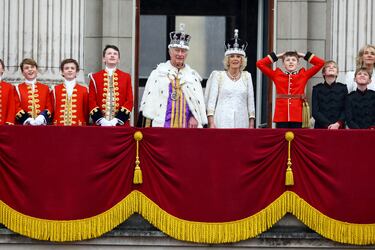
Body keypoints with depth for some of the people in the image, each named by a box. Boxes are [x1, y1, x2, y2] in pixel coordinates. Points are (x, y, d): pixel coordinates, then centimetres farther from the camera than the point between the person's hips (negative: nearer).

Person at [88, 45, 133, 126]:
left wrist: (117, 120, -10)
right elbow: (91, 101, 3)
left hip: (121, 124, 0)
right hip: (100, 124, 0)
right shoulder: (95, 77, 8)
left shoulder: (126, 77, 9)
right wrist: (101, 120, -11)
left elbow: (129, 101, 3)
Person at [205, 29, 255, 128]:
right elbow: (211, 100, 2)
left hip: (241, 123, 3)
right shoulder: (218, 75, 6)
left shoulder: (247, 76, 13)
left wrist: (251, 125, 6)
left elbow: (250, 101, 12)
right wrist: (211, 123, -7)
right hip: (222, 123, -2)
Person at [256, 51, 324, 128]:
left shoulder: (304, 75, 10)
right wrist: (276, 56, 12)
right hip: (281, 116, 0)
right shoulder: (277, 75, 9)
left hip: (297, 116, 0)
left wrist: (304, 55, 13)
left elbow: (320, 63, 8)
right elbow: (260, 64, 8)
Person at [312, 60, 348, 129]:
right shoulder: (317, 89, 6)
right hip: (321, 127, -1)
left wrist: (338, 124, -13)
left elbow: (346, 110, 3)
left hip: (339, 127, 1)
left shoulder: (343, 88, 9)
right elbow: (315, 112, -1)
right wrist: (328, 125, -13)